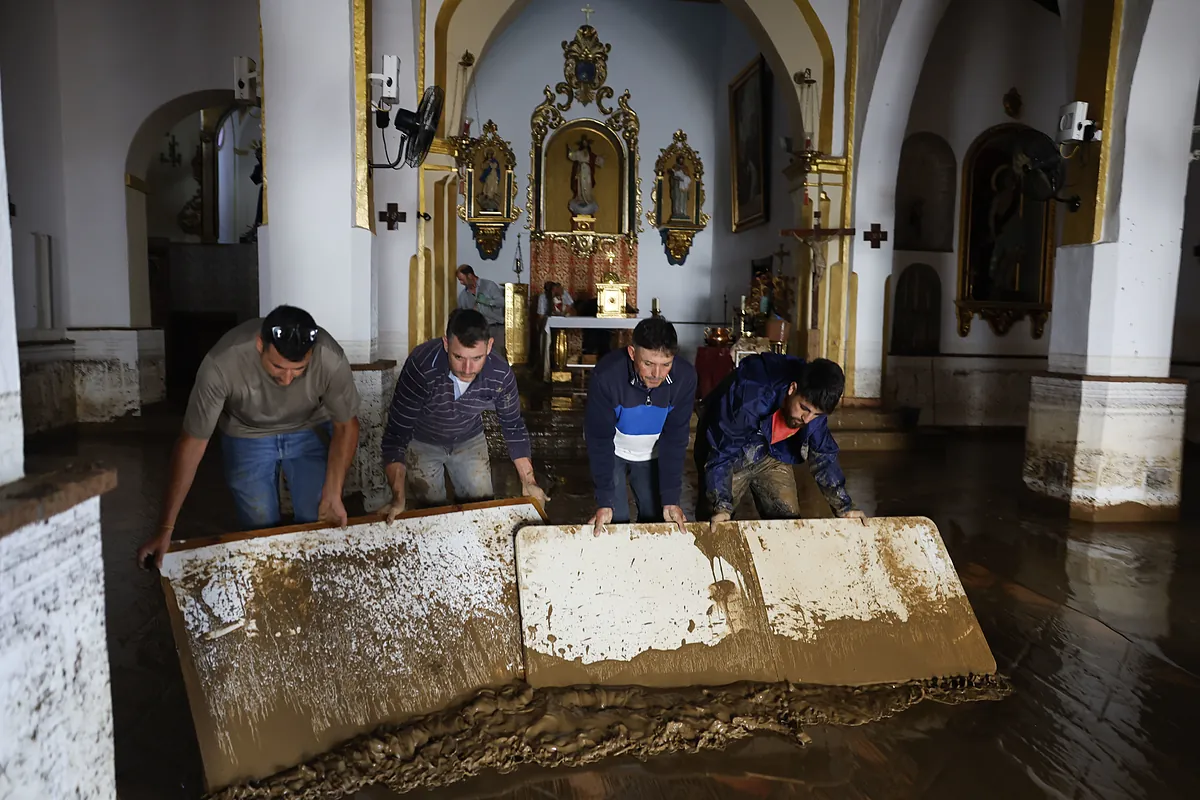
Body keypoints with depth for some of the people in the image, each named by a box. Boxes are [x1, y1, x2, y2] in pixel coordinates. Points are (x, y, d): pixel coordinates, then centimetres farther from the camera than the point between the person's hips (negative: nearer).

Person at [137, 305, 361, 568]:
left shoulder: (331, 360, -34)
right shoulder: (221, 364, -36)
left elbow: (346, 426, -15)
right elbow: (192, 443, -25)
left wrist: (333, 494, -20)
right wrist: (166, 529, -23)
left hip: (311, 431, 1)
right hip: (247, 435, 0)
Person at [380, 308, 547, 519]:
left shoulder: (500, 374, -28)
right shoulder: (421, 367, -38)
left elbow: (513, 426, -11)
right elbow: (396, 433, -31)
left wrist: (528, 483, -12)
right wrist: (398, 498, -38)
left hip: (470, 440, 3)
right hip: (421, 442, -2)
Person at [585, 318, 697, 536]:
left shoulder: (685, 377, -28)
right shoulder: (606, 375, -35)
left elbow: (675, 438, -20)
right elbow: (599, 438, -27)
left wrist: (671, 499, -20)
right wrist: (605, 501, -28)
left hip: (652, 453, 2)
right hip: (612, 451, -2)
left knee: (655, 517, 5)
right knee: (615, 519, -6)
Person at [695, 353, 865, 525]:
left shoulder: (814, 400, -21)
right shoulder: (750, 396, -39)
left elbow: (823, 453, -7)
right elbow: (719, 451, -32)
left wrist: (844, 506, -7)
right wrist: (721, 506, -36)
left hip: (770, 456, 4)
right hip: (730, 455, -4)